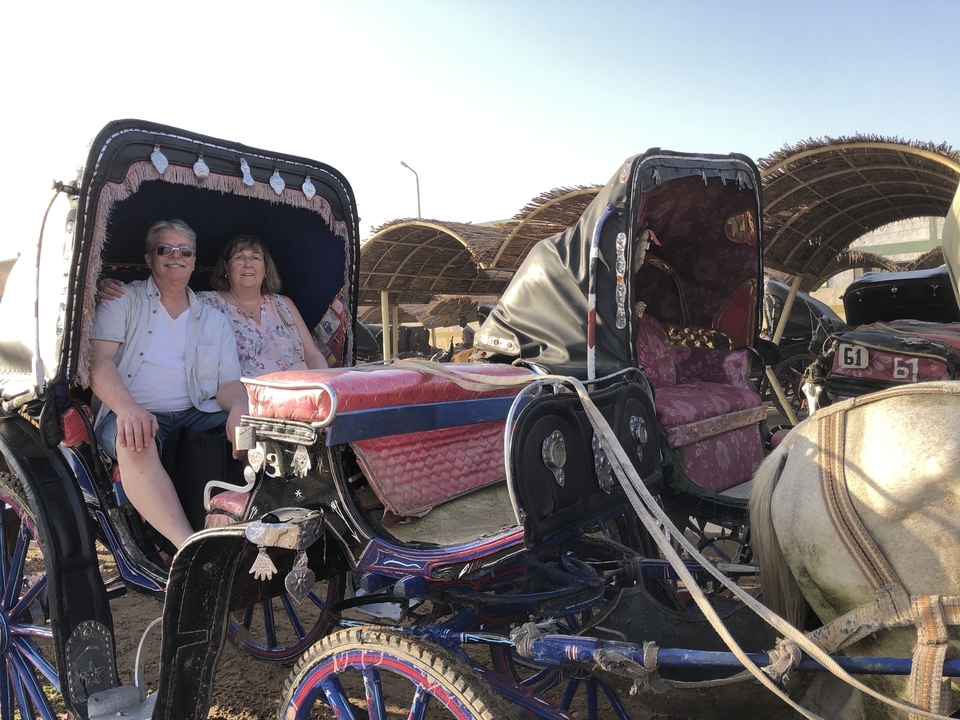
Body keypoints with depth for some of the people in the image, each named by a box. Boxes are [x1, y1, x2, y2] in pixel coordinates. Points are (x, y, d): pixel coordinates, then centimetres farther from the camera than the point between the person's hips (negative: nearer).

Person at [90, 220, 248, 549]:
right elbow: (98, 361, -4)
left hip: (197, 415, 3)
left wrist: (239, 408, -14)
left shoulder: (214, 321, 20)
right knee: (135, 443, -39)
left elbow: (229, 383, 13)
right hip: (131, 414, -3)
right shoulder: (123, 301, 11)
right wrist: (127, 408, -25)